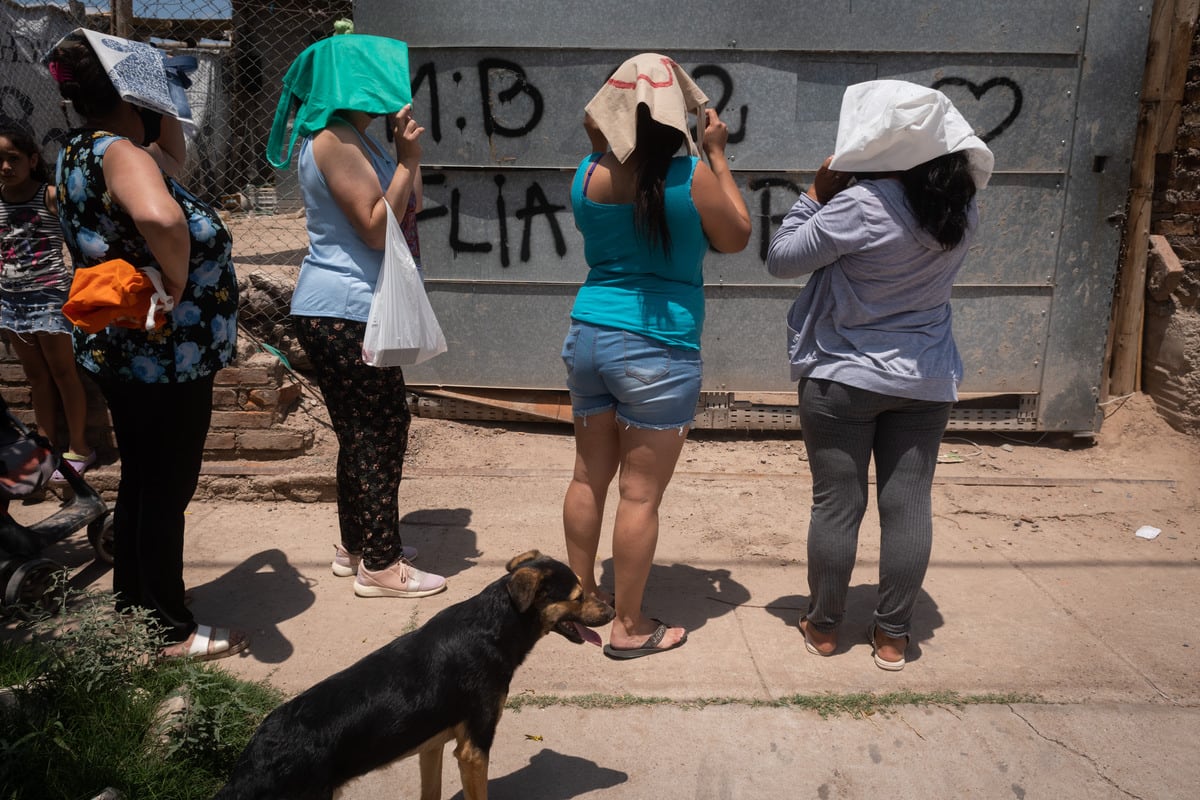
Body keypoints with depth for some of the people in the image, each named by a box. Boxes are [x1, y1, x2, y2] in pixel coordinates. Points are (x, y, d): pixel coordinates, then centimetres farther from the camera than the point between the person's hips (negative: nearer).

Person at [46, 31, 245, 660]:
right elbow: (160, 217, -45)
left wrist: (162, 108, 9)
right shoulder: (117, 152, -21)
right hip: (165, 356, -10)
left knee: (140, 484, 21)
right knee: (167, 492, 3)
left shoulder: (81, 151, 9)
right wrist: (178, 280, -27)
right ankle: (172, 632, 19)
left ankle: (131, 607, 37)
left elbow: (173, 160, 25)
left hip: (125, 352, 10)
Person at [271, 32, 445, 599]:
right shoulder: (335, 142, -15)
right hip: (344, 313, -11)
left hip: (348, 311, 11)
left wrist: (407, 151, 8)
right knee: (379, 431, -4)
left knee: (363, 431, 17)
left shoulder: (354, 139, 16)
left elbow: (406, 212, 15)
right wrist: (406, 160, -16)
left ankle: (356, 545, 30)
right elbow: (377, 228, -20)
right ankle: (379, 567, 7)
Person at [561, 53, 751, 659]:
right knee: (641, 493, 4)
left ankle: (581, 597, 33)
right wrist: (717, 154, 8)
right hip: (657, 350, -5)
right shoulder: (692, 176, -13)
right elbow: (736, 238, 3)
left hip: (588, 336, 5)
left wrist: (607, 142, 19)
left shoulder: (590, 174, -1)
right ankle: (628, 627, 17)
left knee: (589, 477, 17)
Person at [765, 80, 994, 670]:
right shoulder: (962, 209, -1)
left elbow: (781, 259, -13)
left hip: (843, 379, -4)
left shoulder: (860, 206, -20)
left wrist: (817, 192, -5)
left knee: (837, 504, 7)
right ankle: (892, 636, 22)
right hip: (926, 383, 5)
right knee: (908, 504, 10)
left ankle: (823, 627, 22)